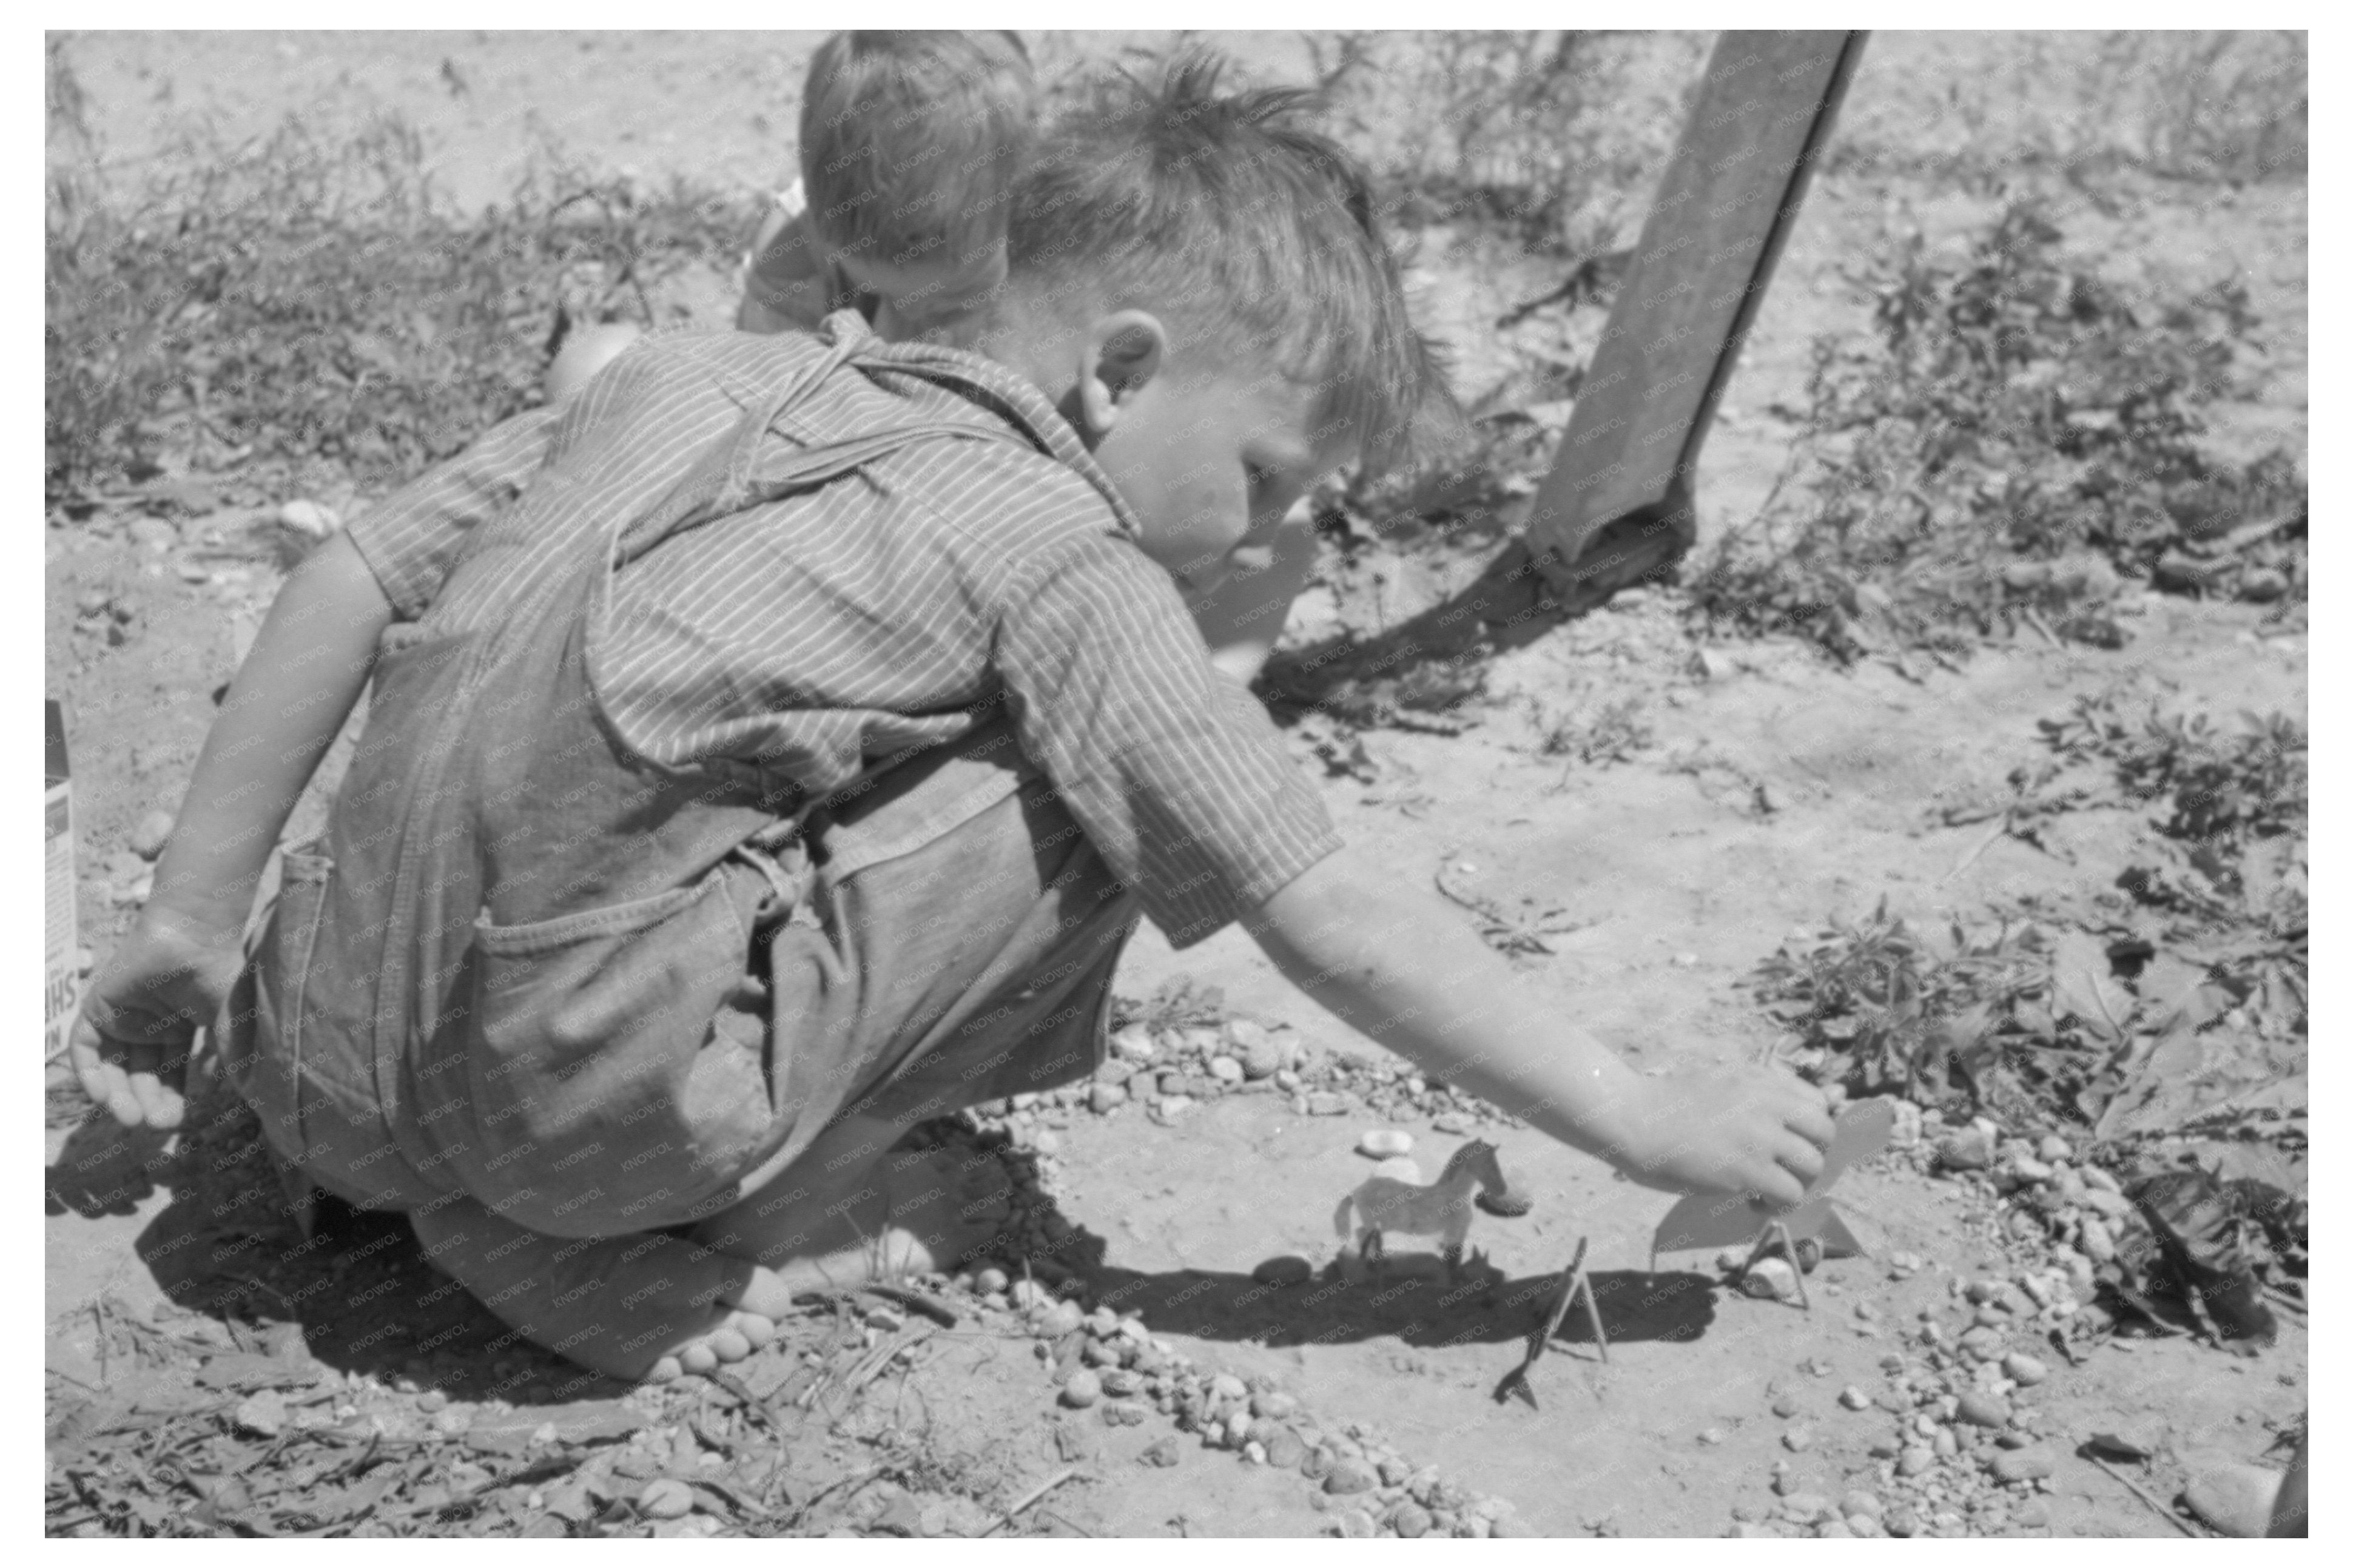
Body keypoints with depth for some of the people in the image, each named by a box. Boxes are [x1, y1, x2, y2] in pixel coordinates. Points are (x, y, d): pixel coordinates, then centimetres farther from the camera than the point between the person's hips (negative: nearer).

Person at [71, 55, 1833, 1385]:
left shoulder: (704, 373, 13)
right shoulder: (1060, 551, -4)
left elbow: (351, 581, 12)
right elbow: (1337, 924, -6)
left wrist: (194, 922, 19)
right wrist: (1655, 1126, 3)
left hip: (326, 1079, 7)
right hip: (591, 1105, -7)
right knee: (1100, 794, -1)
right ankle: (794, 1193, 8)